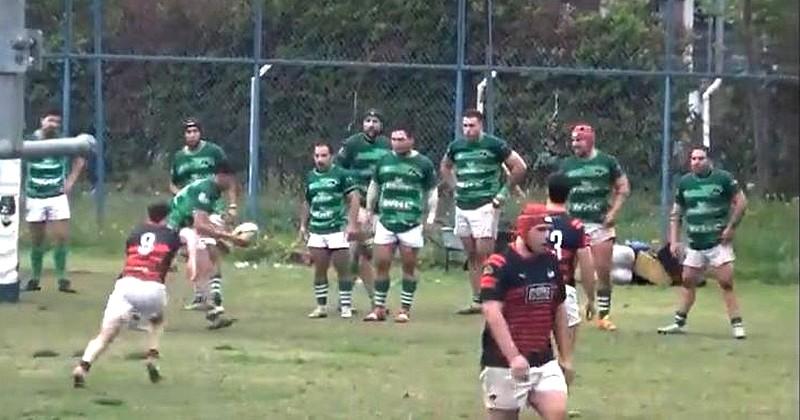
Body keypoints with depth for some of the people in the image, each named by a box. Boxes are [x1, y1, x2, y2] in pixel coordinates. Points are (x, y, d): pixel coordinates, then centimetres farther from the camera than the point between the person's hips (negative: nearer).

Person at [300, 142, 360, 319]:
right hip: (316, 231, 5)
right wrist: (303, 224, 16)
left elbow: (354, 198, -5)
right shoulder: (310, 177, 11)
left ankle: (346, 306, 2)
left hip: (338, 229, -5)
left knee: (342, 269, -3)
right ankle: (321, 306, 13)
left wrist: (352, 224, -12)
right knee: (319, 270, 6)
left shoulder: (341, 175, -4)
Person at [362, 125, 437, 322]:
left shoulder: (423, 163, 0)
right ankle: (379, 308, 7)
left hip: (412, 223, -3)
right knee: (381, 265, 0)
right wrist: (368, 211, 19)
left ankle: (405, 309, 8)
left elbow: (432, 191, 6)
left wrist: (430, 217, 0)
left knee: (409, 267, 2)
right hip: (385, 222, 3)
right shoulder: (384, 161, 9)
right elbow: (374, 187, 20)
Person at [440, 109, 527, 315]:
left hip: (485, 206, -6)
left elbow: (519, 167, -2)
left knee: (484, 254, -10)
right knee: (471, 256, 8)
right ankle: (477, 301, 12)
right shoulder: (456, 146, 9)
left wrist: (504, 191, -4)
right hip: (462, 207, 6)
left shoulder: (495, 145, -6)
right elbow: (444, 167, 28)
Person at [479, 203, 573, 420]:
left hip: (543, 360, 5)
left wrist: (566, 357, 19)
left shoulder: (551, 262, 9)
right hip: (504, 363, -5)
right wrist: (513, 356, -30)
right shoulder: (500, 264, -13)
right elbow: (492, 313, -22)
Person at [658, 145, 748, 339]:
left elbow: (741, 201, -4)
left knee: (726, 283, -11)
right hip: (695, 244, 5)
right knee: (687, 281, 10)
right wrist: (674, 241, 7)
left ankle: (737, 325, -9)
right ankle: (679, 322, 19)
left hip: (718, 241, -5)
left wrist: (731, 227, -10)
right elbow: (676, 213, 14)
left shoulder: (723, 178, -6)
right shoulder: (685, 182, 7)